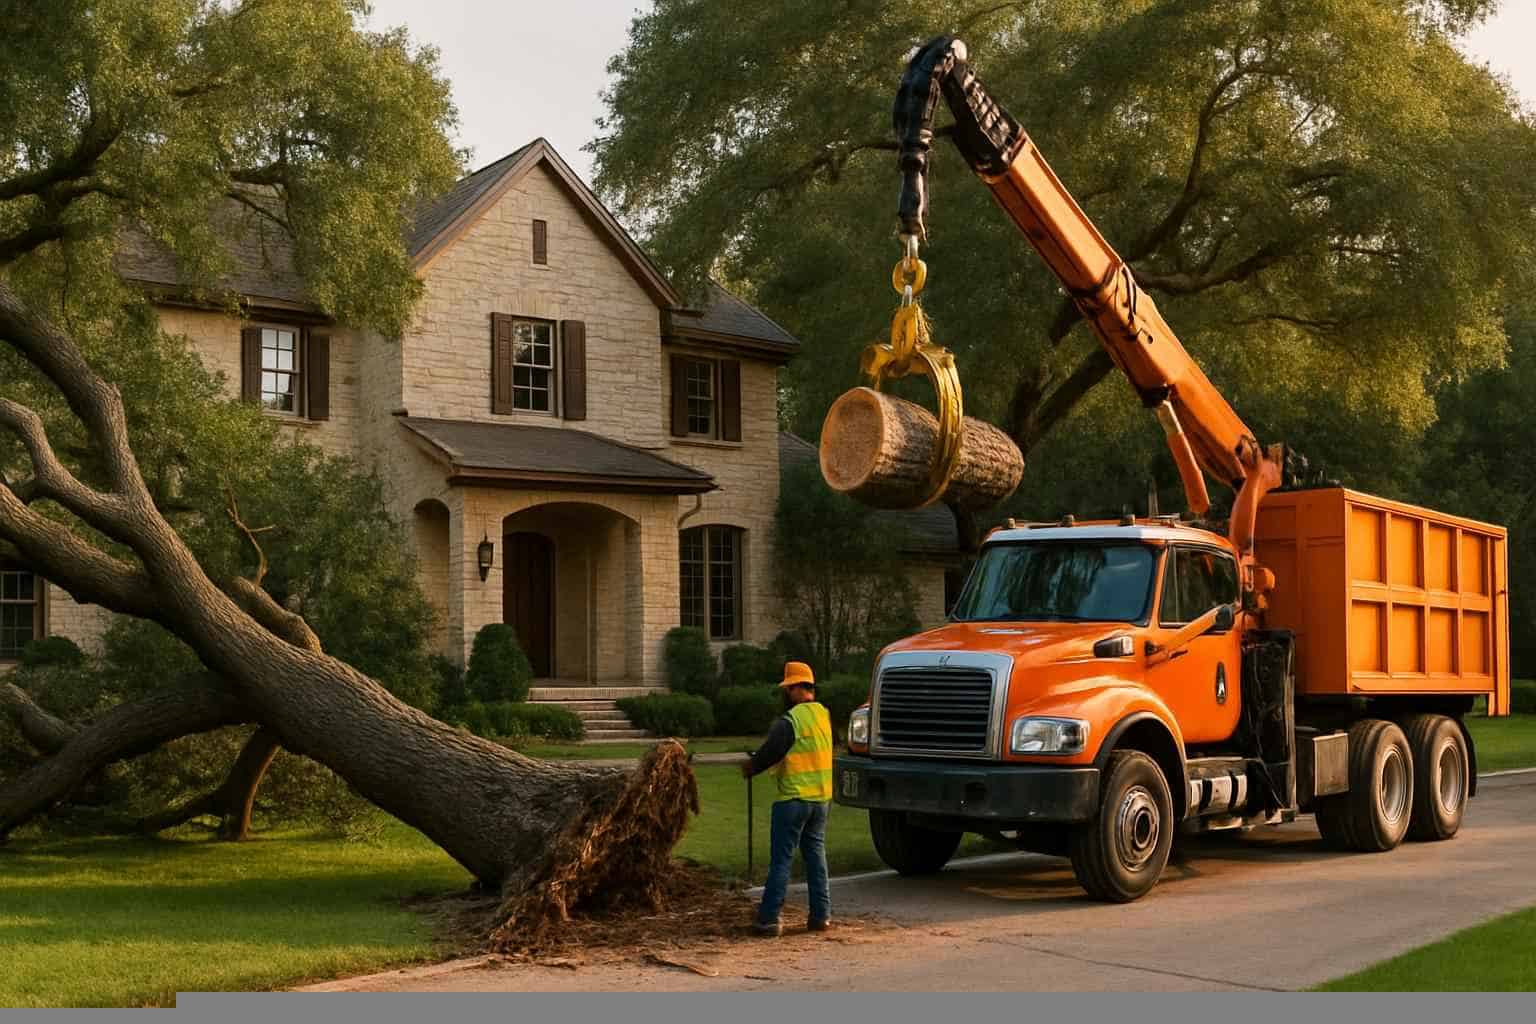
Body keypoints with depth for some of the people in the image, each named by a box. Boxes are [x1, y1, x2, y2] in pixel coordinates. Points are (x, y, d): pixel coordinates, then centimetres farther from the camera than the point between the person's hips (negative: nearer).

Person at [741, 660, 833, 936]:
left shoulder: (789, 722, -16)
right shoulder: (825, 716, 7)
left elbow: (768, 753, -11)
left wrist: (749, 766, 11)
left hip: (793, 798, -6)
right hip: (822, 798, 7)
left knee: (781, 859, -1)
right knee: (816, 854, 13)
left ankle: (770, 918, 0)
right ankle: (822, 915, 12)